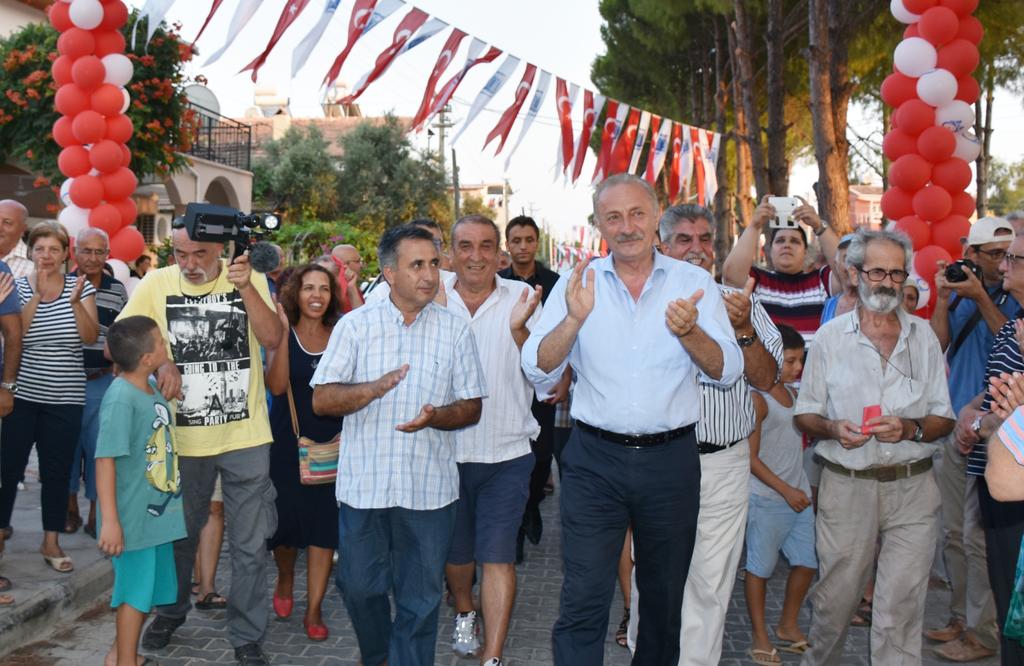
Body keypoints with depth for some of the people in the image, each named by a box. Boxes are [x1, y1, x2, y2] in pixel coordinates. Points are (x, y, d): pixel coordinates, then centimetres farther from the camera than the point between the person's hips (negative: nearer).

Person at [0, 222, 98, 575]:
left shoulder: (81, 286, 2)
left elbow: (90, 337, -7)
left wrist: (76, 302, -23)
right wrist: (38, 296, -23)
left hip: (65, 400, 1)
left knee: (57, 471, 8)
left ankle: (51, 541, 19)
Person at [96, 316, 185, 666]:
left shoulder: (153, 387, 4)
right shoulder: (121, 398, -21)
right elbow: (105, 460, -23)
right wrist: (109, 521, -24)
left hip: (158, 513, 9)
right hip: (133, 517, -9)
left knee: (151, 590, 19)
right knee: (137, 592, 4)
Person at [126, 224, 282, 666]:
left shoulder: (249, 280, -3)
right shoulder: (156, 285, -3)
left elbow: (272, 338, -14)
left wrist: (245, 287, -25)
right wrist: (159, 363, -19)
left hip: (246, 436, -1)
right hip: (183, 437, 1)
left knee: (250, 545, 6)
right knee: (178, 534, 20)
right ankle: (171, 610, 45)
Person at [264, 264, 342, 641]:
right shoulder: (282, 335, -3)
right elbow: (276, 386, -18)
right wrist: (283, 332, -24)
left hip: (330, 443, 1)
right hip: (287, 443, -1)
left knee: (323, 524, 1)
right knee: (286, 519, 8)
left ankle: (313, 609, 12)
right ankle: (285, 579, 39)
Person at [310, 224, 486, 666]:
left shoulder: (455, 330, 3)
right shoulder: (355, 325, 1)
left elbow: (471, 408, 4)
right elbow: (322, 400, -4)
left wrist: (435, 417, -17)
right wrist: (375, 388, -22)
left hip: (429, 490, 0)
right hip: (364, 485, 0)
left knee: (421, 599, 7)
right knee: (359, 585, 13)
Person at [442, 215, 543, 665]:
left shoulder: (522, 298, -5)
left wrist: (519, 329, -27)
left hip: (505, 454, -2)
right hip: (444, 452, 2)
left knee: (498, 557, -3)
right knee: (455, 551, 19)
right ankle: (464, 612, 47)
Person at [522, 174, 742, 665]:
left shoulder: (694, 283, 2)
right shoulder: (577, 283, 1)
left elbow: (727, 371, -3)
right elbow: (538, 370, -6)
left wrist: (689, 331, -22)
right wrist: (574, 319, -23)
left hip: (671, 459, 2)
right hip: (594, 459, -1)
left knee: (665, 596, 17)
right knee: (583, 601, -4)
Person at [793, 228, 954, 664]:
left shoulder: (924, 336, 7)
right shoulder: (830, 337, 5)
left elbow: (943, 419, 7)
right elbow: (804, 414, 8)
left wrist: (910, 429, -14)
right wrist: (833, 428, -13)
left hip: (912, 486, 0)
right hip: (846, 485, 0)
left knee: (900, 608, -4)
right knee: (835, 599, 10)